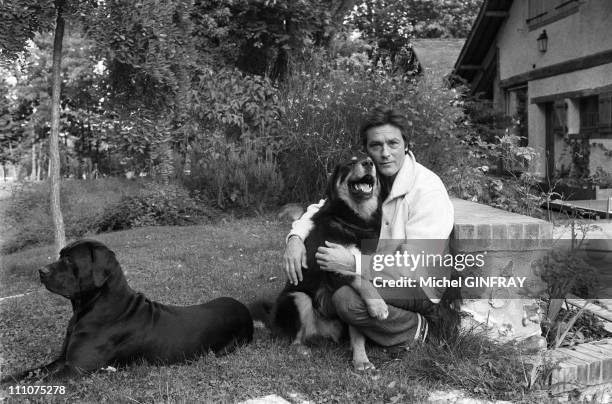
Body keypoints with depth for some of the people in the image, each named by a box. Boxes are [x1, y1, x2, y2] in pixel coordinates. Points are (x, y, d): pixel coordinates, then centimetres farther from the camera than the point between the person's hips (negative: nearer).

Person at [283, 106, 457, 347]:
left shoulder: (429, 190, -22)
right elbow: (321, 208, 5)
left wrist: (354, 264, -35)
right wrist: (296, 237, -17)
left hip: (422, 287, -7)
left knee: (347, 299, -30)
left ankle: (419, 329, -7)